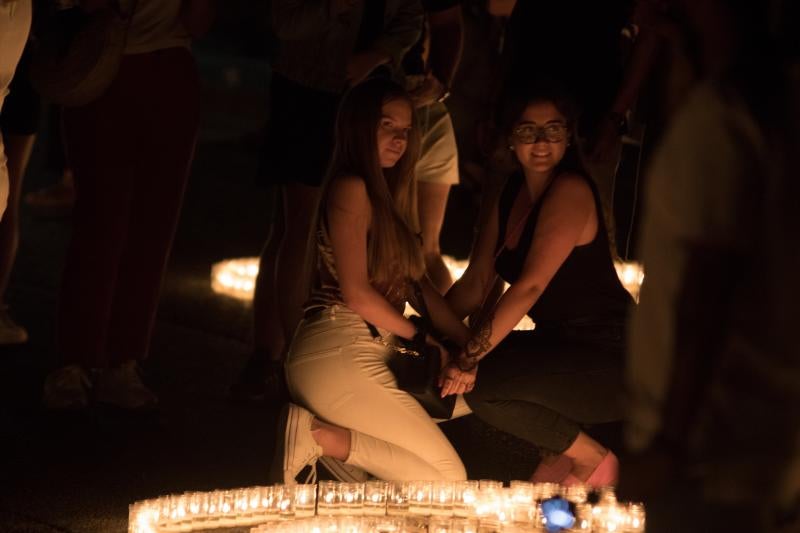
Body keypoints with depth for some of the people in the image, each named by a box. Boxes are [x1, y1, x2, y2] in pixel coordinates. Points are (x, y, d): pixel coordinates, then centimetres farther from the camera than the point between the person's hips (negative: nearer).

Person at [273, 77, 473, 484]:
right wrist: (421, 338, -1)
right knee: (449, 480, -7)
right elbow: (356, 292, -13)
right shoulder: (351, 189, -8)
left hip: (363, 354, 9)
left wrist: (468, 342, 8)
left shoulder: (387, 195, 21)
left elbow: (416, 283, 18)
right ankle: (319, 436, -10)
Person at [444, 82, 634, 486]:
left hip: (609, 360, -9)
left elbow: (530, 286, -24)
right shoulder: (509, 196, 11)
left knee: (481, 384, -25)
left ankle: (590, 457, -3)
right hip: (562, 345, 9)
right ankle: (563, 450, 10)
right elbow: (477, 281, 9)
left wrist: (470, 358, -27)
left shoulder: (570, 191, -17)